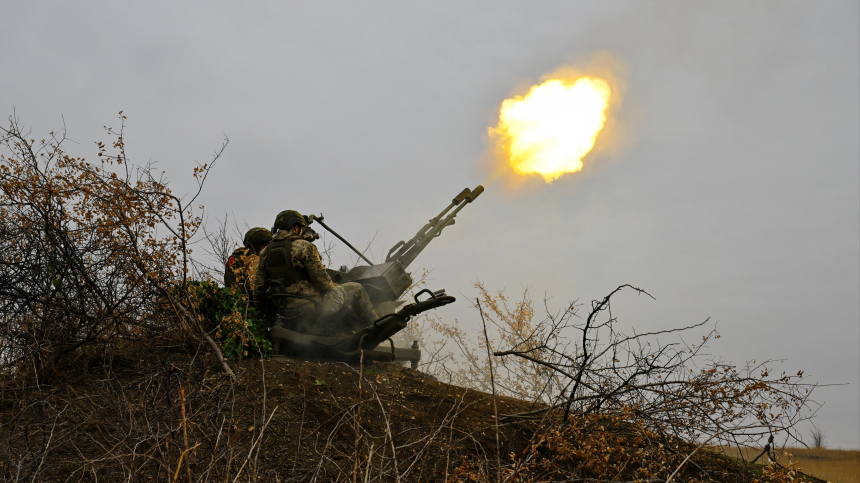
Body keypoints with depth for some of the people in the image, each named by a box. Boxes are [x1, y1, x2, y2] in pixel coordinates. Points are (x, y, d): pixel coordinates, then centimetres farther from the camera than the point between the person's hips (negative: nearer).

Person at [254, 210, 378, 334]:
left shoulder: (266, 253, 7)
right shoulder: (304, 246, -12)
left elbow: (259, 286, 8)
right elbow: (321, 278, -13)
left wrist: (260, 306, 21)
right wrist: (332, 287, 7)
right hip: (310, 309, -8)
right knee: (356, 289, 11)